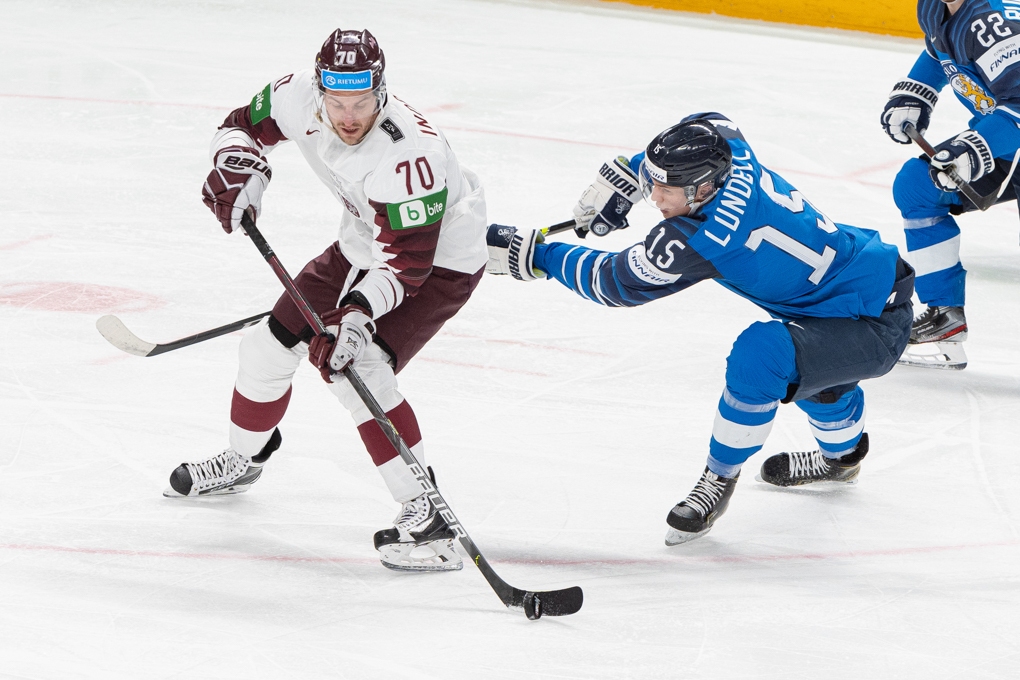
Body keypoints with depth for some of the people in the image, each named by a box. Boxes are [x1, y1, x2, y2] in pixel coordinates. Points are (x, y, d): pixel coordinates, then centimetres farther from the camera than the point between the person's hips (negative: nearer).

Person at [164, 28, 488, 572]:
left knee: (357, 368, -27)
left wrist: (358, 312, -48)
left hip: (439, 258, -8)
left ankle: (426, 515, -25)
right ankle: (242, 460, 41)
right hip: (363, 246, 8)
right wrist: (238, 170, -19)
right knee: (269, 344, 12)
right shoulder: (300, 98, -19)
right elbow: (244, 125, 1)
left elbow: (406, 262, -36)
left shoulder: (409, 155, -39)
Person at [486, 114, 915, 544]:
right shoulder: (731, 153, -6)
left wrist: (532, 256, -7)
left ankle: (720, 478, -7)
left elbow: (617, 283, -15)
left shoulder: (701, 240, -28)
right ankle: (841, 456, 62)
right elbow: (713, 125, 20)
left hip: (876, 328, -10)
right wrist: (625, 174, 14)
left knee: (759, 355, -28)